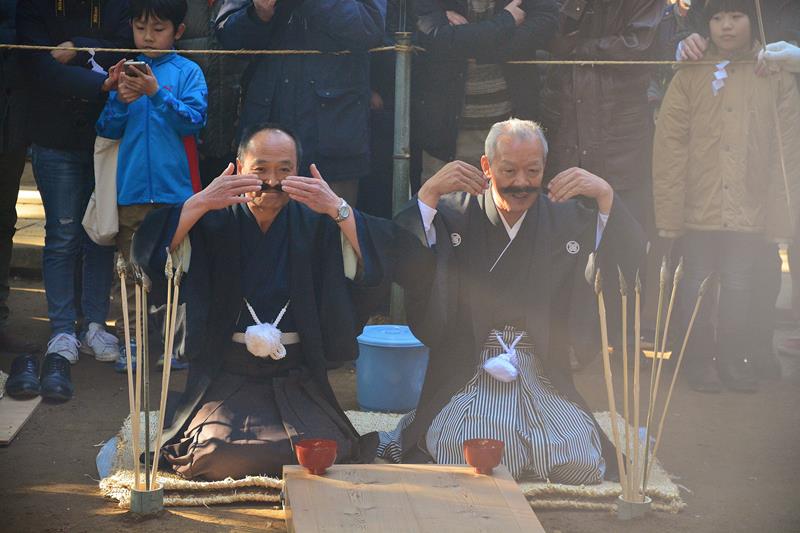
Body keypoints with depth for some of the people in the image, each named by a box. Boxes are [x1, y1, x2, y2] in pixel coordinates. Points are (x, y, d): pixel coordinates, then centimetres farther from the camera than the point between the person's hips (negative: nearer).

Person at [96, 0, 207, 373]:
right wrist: (121, 101, -11)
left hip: (175, 188, -2)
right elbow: (108, 130, 8)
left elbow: (193, 121, -8)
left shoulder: (188, 72, 2)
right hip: (132, 188, 2)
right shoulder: (126, 71, 9)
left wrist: (157, 93, -18)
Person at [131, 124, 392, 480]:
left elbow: (374, 263, -12)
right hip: (226, 371, -1)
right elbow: (150, 252, -15)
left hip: (297, 376, 1)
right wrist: (198, 204, -30)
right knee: (217, 457, -23)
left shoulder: (315, 223, 4)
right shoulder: (215, 221, 1)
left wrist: (338, 210, -28)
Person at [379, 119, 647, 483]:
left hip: (545, 379, 3)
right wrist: (428, 193, -16)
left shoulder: (568, 218, 9)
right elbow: (403, 271, -10)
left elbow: (628, 270, -2)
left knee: (582, 462, -19)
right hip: (467, 377, -3)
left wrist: (605, 197, -13)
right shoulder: (454, 214, 4)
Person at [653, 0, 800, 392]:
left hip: (749, 213, 0)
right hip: (697, 211, 0)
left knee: (740, 290, 8)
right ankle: (700, 362, 24)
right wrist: (669, 214, -10)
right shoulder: (689, 77, 0)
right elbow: (669, 148, -4)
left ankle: (735, 361, 25)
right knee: (695, 289, 8)